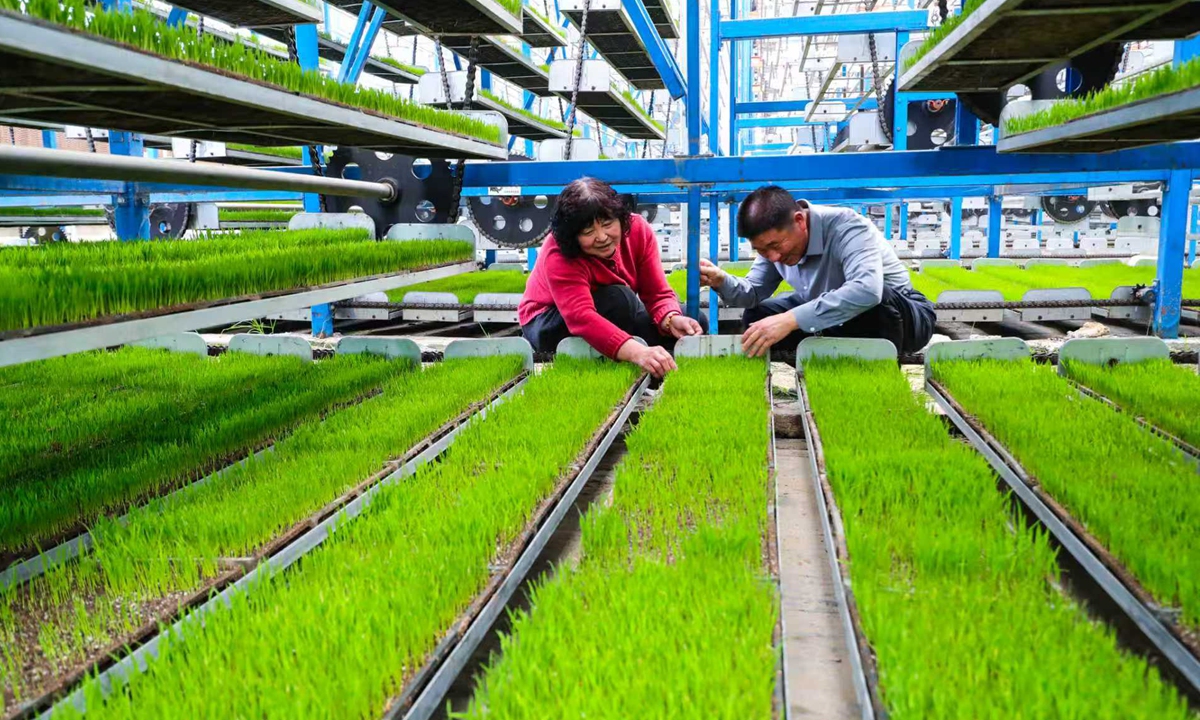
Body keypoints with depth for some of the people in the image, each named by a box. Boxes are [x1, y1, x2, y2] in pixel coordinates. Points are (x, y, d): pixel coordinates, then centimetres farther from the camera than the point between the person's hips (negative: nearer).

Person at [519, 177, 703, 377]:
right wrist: (638, 352, -62)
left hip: (610, 318, 5)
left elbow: (659, 294, -19)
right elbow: (581, 318, -48)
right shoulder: (558, 257, -32)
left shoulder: (638, 229, -18)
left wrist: (672, 319, -43)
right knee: (618, 298, -35)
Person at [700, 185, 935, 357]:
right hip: (837, 321, 7)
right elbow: (753, 294, -1)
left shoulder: (846, 228, -33)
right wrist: (721, 281, -24)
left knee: (873, 303, -41)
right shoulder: (775, 238, -9)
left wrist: (791, 319, -55)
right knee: (756, 317, -5)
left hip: (897, 313, -7)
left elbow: (867, 290, -51)